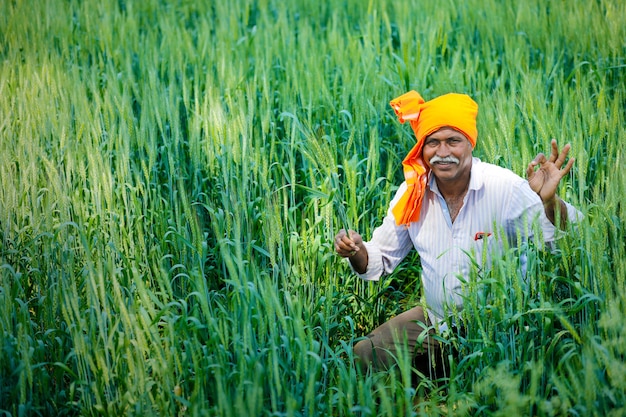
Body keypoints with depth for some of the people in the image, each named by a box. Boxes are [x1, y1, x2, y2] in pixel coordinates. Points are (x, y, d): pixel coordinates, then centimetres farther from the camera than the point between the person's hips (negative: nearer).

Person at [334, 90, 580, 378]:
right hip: (434, 320, 5)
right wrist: (358, 252, -14)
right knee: (365, 355, -6)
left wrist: (550, 201, -39)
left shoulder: (507, 188, -16)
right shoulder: (412, 194, -2)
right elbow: (382, 259, 9)